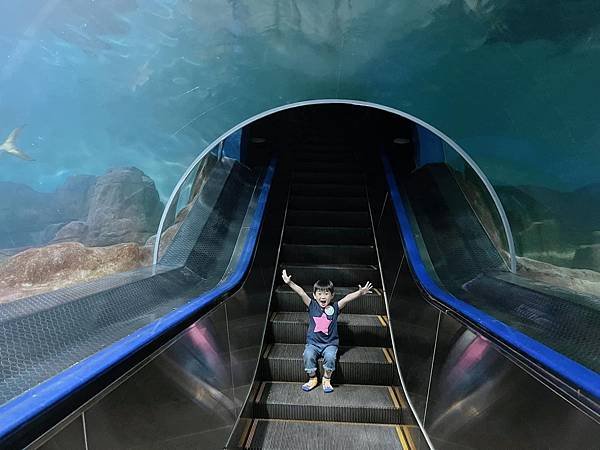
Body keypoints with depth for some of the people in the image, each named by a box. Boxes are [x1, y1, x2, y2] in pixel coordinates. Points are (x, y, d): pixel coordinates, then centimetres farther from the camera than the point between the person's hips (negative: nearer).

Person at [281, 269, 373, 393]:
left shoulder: (334, 308, -1)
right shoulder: (312, 306, 0)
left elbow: (348, 298, -15)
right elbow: (301, 292, -11)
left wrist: (361, 292, -30)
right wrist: (289, 282, -22)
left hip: (330, 343, -1)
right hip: (313, 342, 1)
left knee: (330, 356, -29)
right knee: (308, 355, -27)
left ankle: (327, 380, -1)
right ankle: (312, 379, 0)